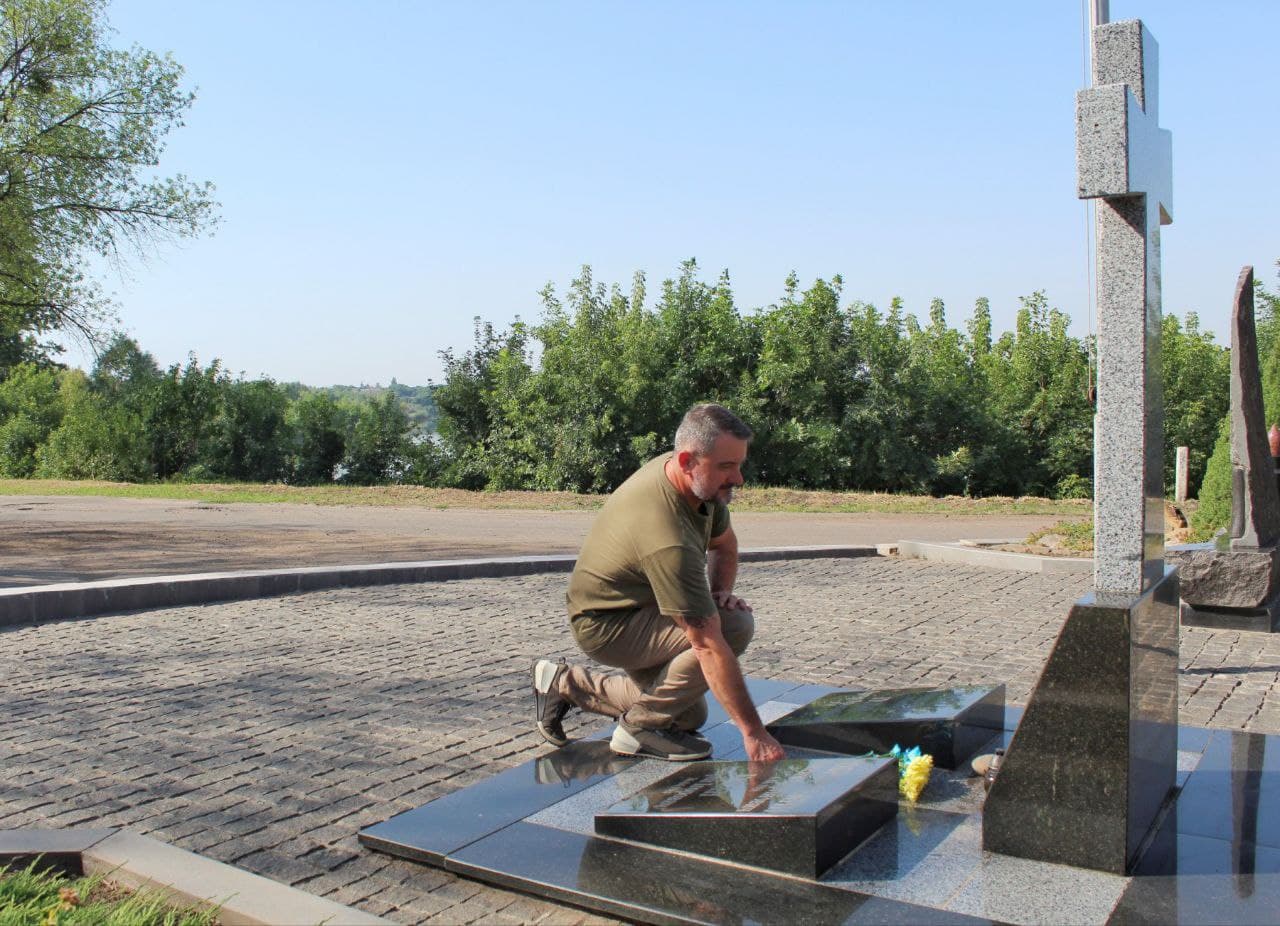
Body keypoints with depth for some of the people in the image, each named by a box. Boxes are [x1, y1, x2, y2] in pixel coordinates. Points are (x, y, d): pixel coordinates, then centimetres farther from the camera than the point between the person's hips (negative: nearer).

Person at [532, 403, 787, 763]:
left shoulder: (702, 482, -9)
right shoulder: (667, 542, -37)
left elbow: (725, 546, 11)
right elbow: (709, 645, -35)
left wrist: (720, 592, -9)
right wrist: (754, 732, -30)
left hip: (634, 608, 9)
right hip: (605, 626, -9)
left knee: (688, 716, 18)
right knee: (734, 626, -27)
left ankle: (566, 683, 20)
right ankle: (642, 727, -12)